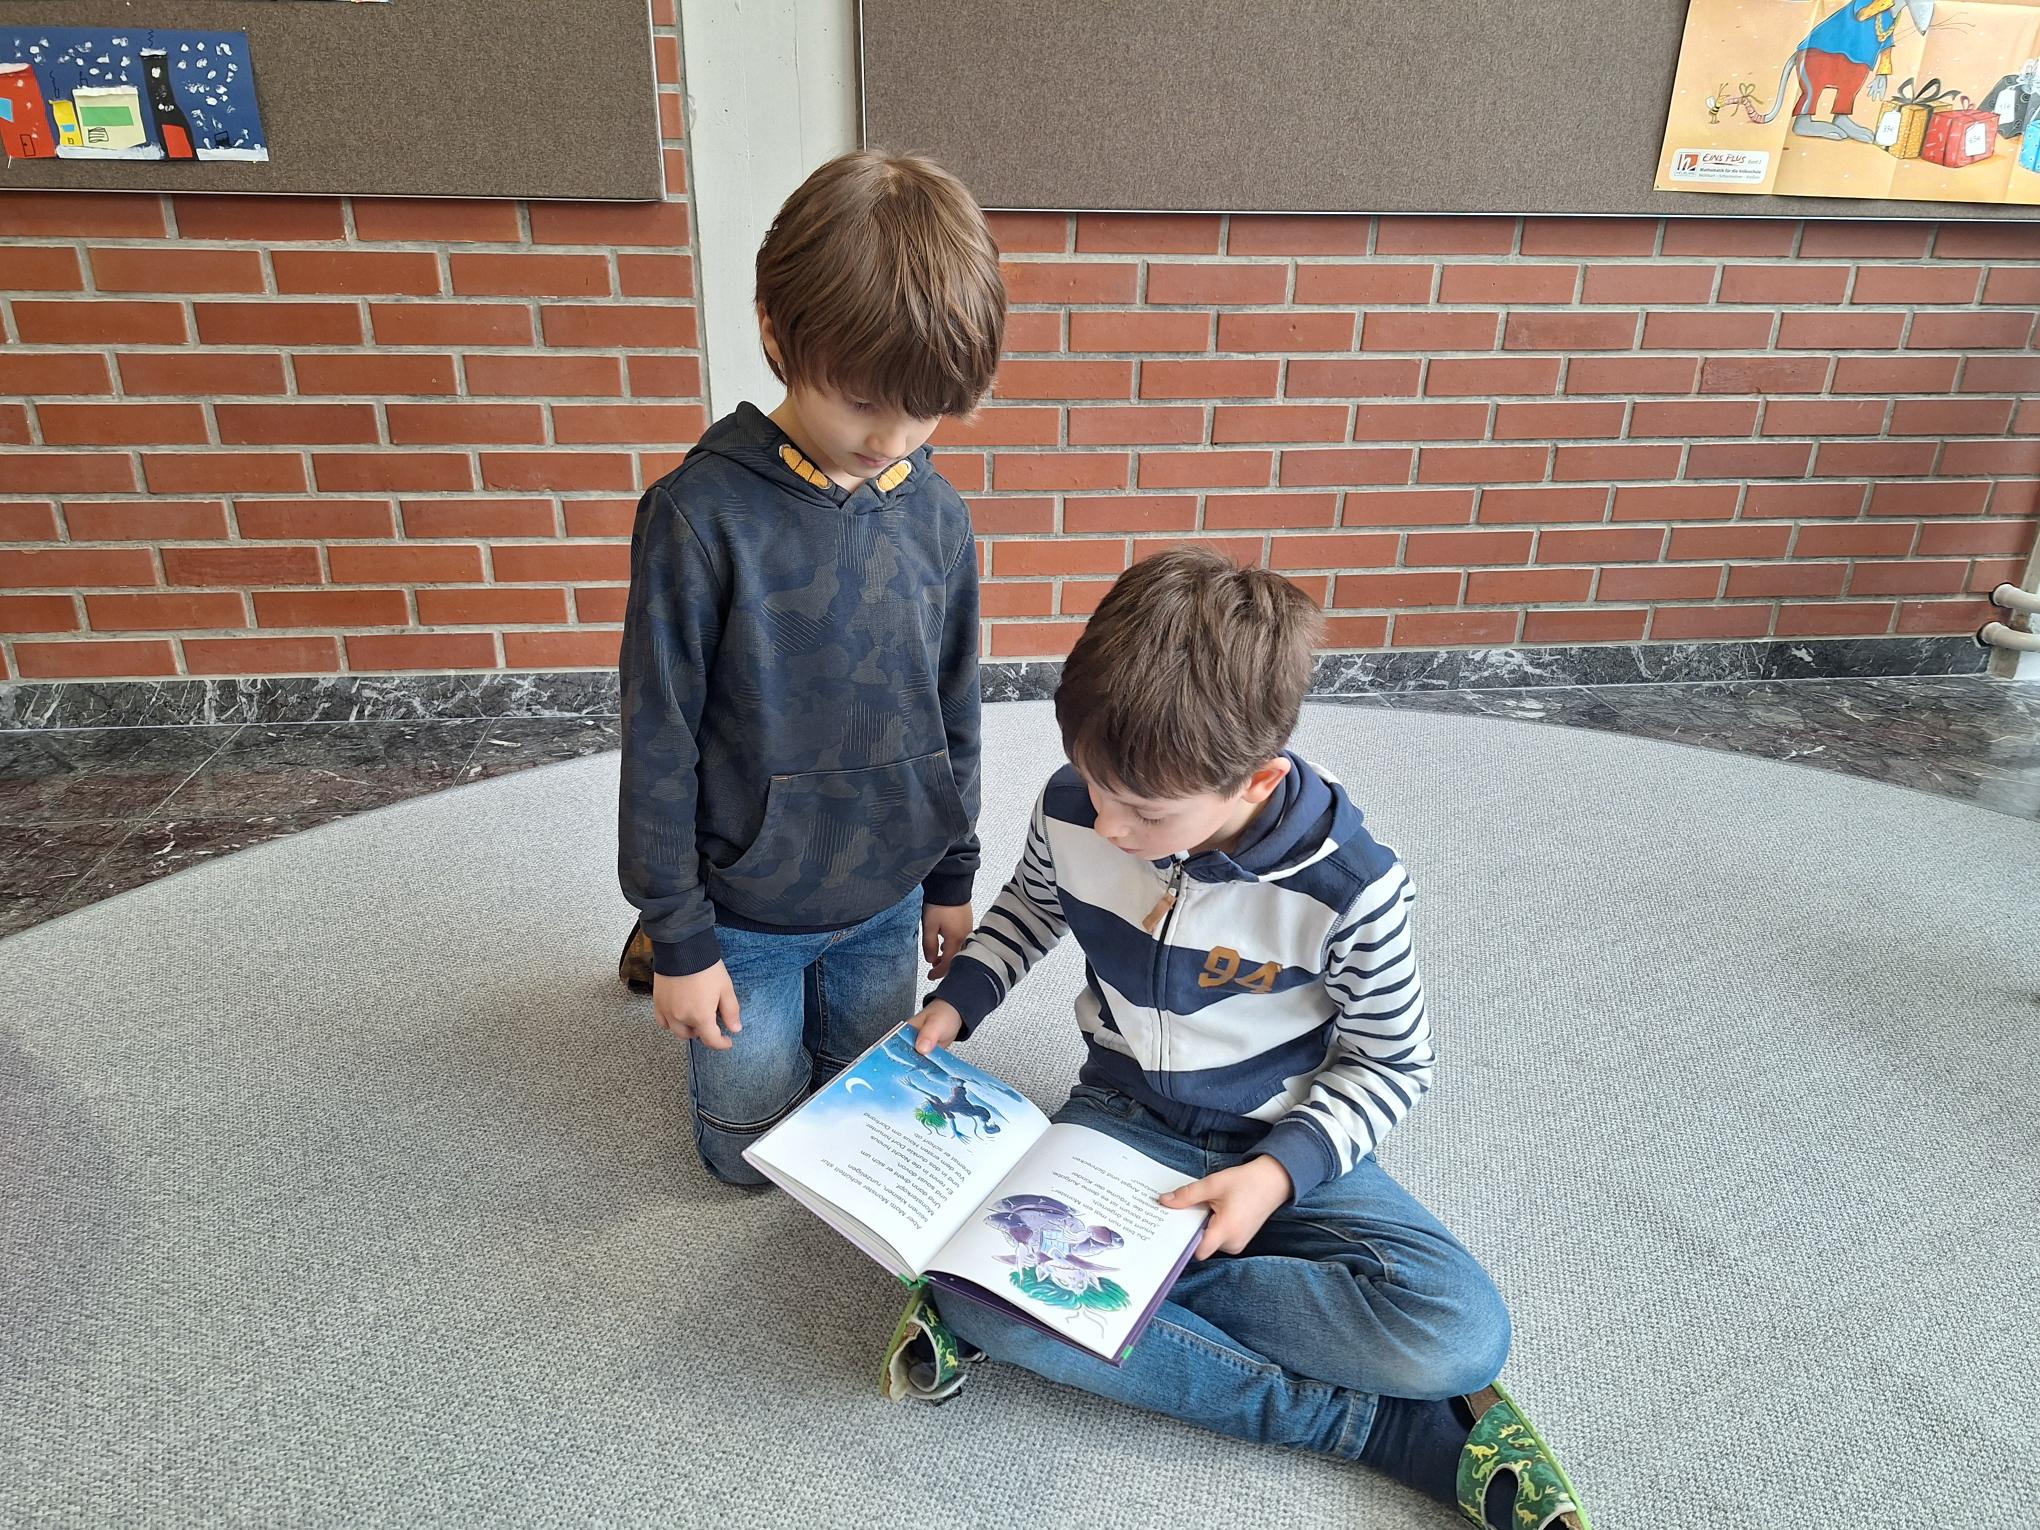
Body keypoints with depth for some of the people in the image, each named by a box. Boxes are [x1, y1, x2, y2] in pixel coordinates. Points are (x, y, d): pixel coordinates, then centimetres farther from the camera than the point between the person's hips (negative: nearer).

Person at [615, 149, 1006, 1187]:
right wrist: (678, 938, -9)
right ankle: (663, 945, 37)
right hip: (746, 914, -4)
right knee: (752, 1149, 16)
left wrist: (951, 875, 11)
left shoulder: (937, 516, -6)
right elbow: (659, 741, -15)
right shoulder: (700, 517, -21)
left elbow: (954, 710, 5)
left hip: (886, 904, 4)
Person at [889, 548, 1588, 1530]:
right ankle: (1373, 1422, -19)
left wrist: (1280, 1170, -24)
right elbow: (1029, 907, 10)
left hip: (1280, 1146, -2)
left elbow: (1390, 1062, -9)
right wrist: (956, 1003, -4)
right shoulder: (1072, 808, -14)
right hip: (1118, 1121, 2)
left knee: (1462, 1330, -26)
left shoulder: (1346, 885, -23)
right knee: (973, 1281, -29)